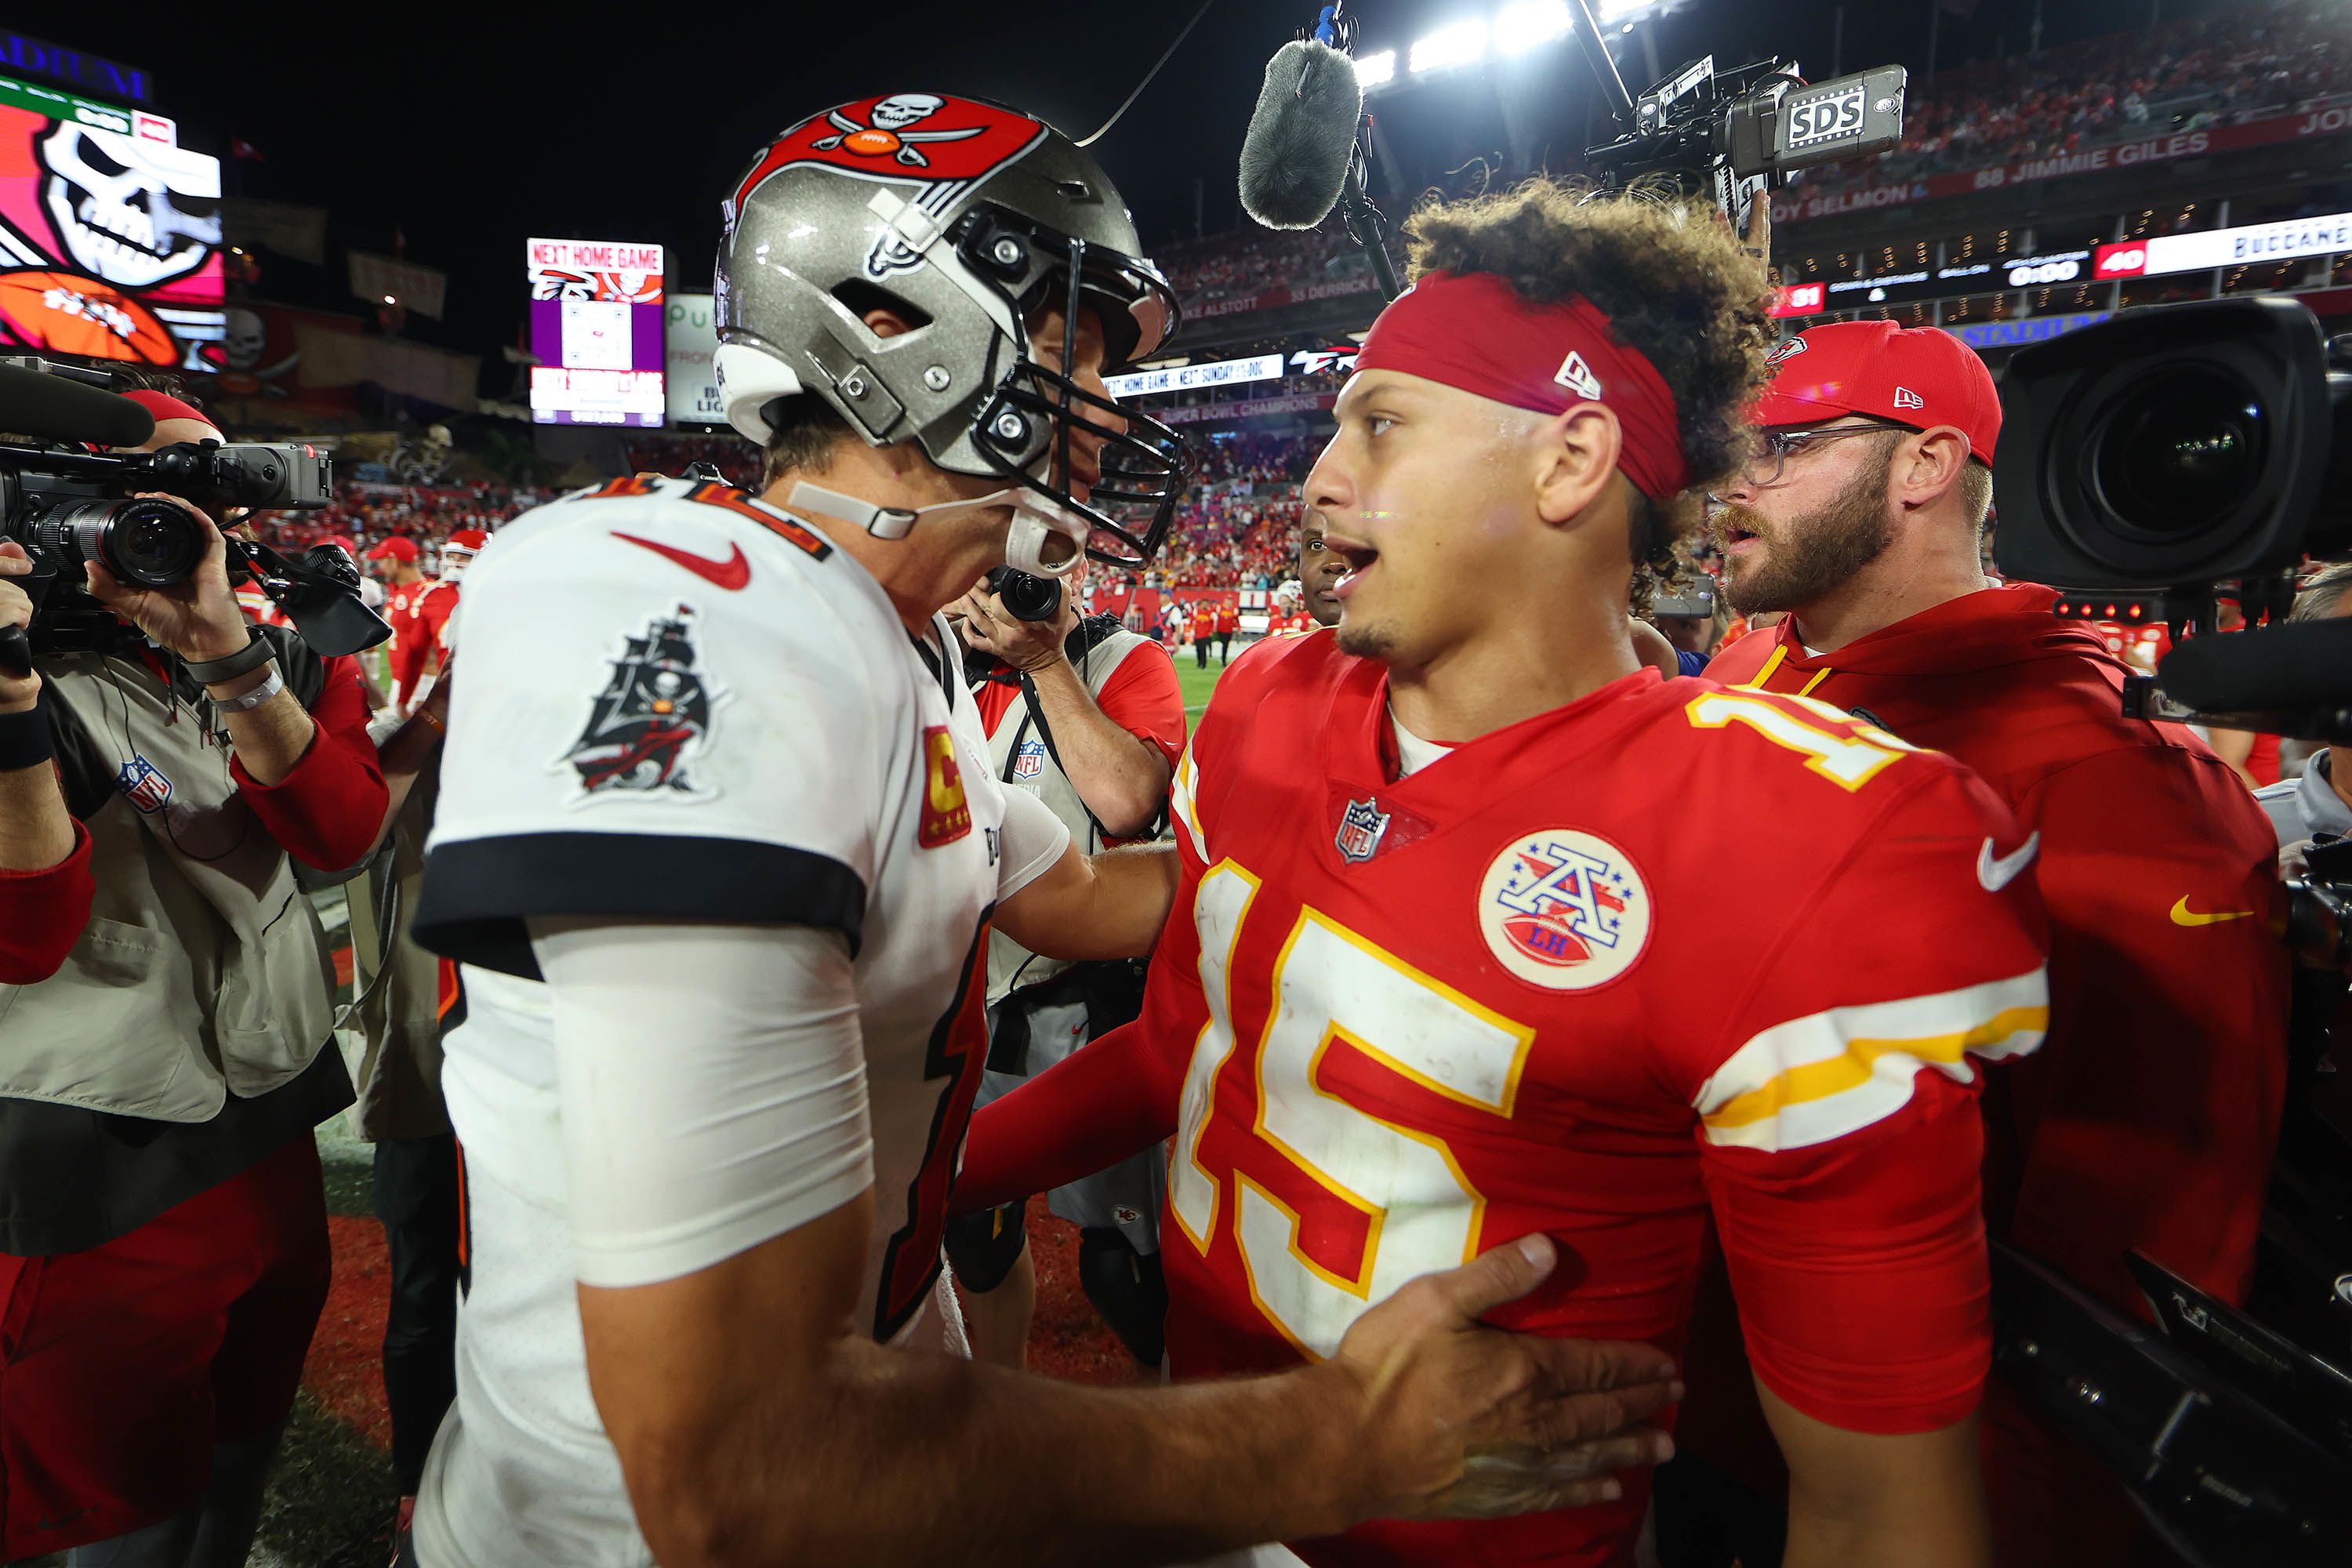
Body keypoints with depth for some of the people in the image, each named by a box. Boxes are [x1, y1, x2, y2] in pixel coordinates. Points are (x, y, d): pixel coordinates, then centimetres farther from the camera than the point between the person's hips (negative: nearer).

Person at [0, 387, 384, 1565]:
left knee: (246, 1457, 24)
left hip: (274, 1139, 4)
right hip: (106, 1171, -3)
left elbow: (340, 829, -17)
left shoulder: (289, 667, 2)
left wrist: (224, 652, -26)